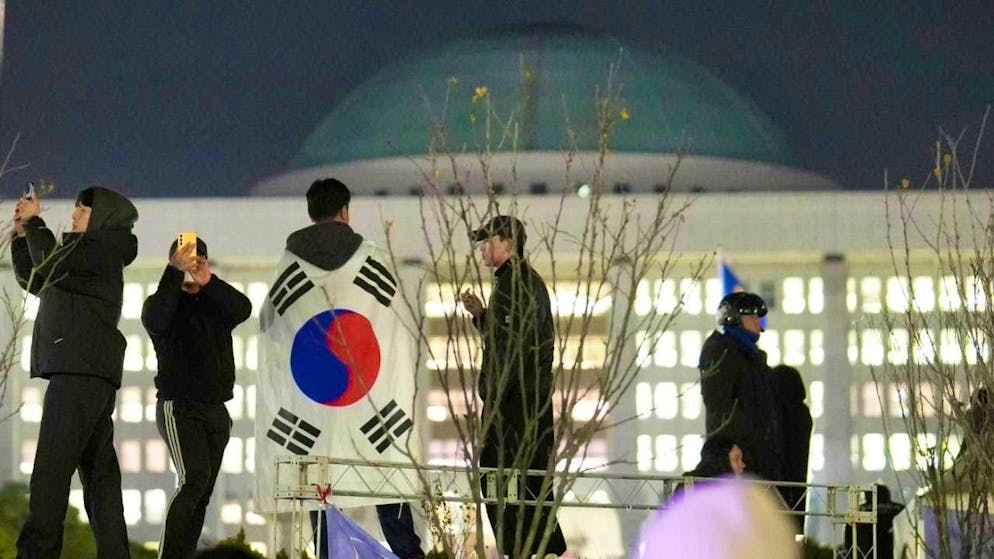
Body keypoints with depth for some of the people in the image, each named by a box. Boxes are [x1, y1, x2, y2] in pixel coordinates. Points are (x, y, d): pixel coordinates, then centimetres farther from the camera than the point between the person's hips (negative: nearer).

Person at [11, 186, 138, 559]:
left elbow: (51, 263, -15)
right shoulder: (89, 254, 25)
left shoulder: (105, 247, -2)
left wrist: (34, 220, 0)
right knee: (99, 470, 7)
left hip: (80, 371, -10)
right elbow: (33, 280, 29)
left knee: (51, 468, -17)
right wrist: (22, 233, 19)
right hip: (90, 373, 10)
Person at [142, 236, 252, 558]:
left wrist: (208, 283, -21)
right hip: (179, 407, -5)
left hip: (216, 411, 5)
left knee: (202, 494, 3)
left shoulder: (217, 303, 11)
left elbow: (244, 309, -9)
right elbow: (156, 321, -23)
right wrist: (175, 272, -25)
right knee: (193, 480, -22)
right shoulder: (164, 301, 0)